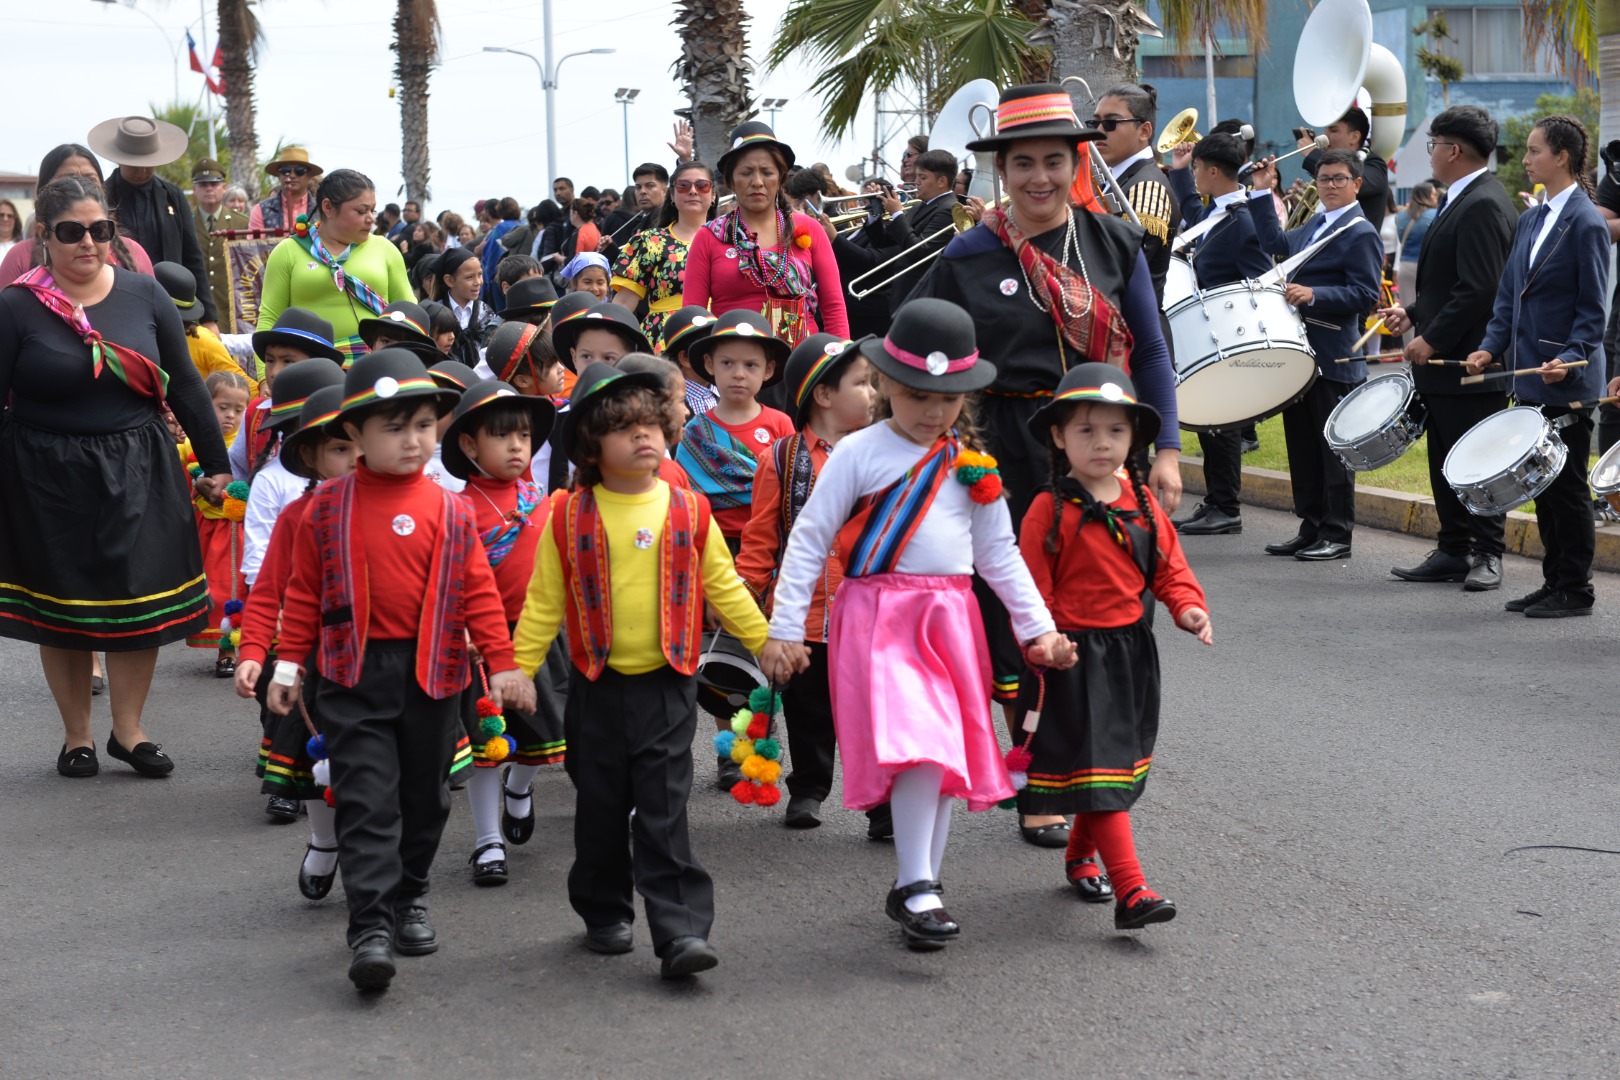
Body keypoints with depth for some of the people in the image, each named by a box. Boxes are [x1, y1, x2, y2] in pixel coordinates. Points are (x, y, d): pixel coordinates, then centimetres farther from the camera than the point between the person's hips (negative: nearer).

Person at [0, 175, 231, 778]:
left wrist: (215, 462, 8)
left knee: (143, 599, 4)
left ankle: (128, 730, 19)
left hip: (137, 474, 2)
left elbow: (185, 385, 7)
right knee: (62, 607, 8)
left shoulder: (143, 294, 0)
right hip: (49, 481, -2)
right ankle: (76, 736, 22)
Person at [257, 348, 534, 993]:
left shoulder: (449, 512, 2)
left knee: (425, 796, 13)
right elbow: (304, 591, 6)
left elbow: (478, 592, 4)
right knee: (366, 801, -8)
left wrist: (502, 664, 0)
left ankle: (409, 900, 32)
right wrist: (289, 664, 5)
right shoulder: (327, 508, 0)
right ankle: (370, 927, -10)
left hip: (431, 673, 2)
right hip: (354, 674, -2)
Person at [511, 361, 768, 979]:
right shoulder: (569, 518, -1)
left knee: (664, 812, -6)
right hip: (597, 688, 1)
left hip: (667, 685, -1)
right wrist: (516, 671, 0)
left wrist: (769, 643, 11)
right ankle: (604, 915, 28)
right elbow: (544, 603, 3)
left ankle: (680, 932, -8)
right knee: (600, 808, 11)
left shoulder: (687, 512, 3)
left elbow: (724, 588, 12)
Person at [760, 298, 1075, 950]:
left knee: (948, 755, 7)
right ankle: (916, 889, -15)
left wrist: (1038, 629, 13)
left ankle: (915, 890, 19)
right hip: (878, 616, -5)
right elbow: (809, 539, -1)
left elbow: (1000, 553, 18)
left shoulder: (973, 465, 10)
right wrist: (785, 629, -5)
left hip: (952, 618, 5)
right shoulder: (859, 454, -3)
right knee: (916, 746, -20)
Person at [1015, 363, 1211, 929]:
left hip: (1132, 652, 7)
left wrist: (1187, 605, -4)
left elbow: (1168, 563, 12)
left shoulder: (1143, 504, 6)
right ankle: (1131, 892, -13)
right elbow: (1033, 589, -10)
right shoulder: (1049, 511, -11)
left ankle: (1080, 856, 40)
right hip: (1075, 656, -7)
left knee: (1114, 764, 19)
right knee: (1098, 768, -9)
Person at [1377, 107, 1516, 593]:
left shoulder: (1483, 205, -18)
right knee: (1445, 460, 13)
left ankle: (1487, 556, 5)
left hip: (1470, 361, -10)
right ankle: (1453, 552, 19)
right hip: (1443, 358, 10)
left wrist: (1433, 340, -20)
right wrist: (1412, 311, 10)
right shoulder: (1459, 201, 16)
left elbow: (1479, 288, -24)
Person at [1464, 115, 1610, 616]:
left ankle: (1575, 590, 6)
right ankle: (1554, 582, 20)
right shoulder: (1530, 221, 13)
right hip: (1530, 375, 8)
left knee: (1567, 486, -1)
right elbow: (1509, 295, 15)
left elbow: (1592, 308, -13)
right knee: (1542, 483, 12)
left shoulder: (1587, 223, -11)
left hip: (1567, 382, -8)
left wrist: (1570, 360, -24)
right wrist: (1491, 347, 3)